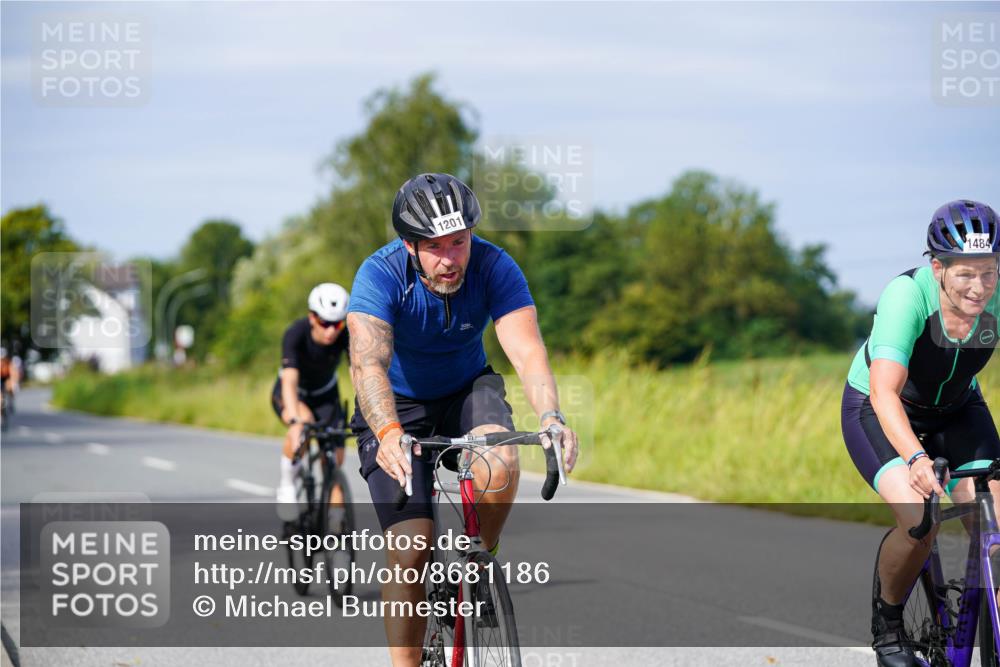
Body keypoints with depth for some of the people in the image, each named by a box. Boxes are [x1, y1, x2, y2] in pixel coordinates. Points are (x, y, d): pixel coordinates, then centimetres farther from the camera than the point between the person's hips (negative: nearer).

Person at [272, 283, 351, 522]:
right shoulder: (296, 333, -34)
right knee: (305, 421, -36)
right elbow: (290, 381, -44)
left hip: (325, 395, 3)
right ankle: (286, 483, -15)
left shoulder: (347, 336, -28)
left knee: (334, 461, -10)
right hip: (289, 394, -3)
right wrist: (295, 422, -59)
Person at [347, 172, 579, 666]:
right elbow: (367, 364, -40)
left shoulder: (494, 268, -21)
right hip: (397, 406, -2)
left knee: (500, 463, -32)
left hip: (468, 389, 2)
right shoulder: (380, 275, -27)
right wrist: (388, 435, -58)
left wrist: (551, 416, -50)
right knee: (411, 543, -16)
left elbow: (527, 350, -31)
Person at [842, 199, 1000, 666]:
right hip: (875, 411, -3)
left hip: (956, 409, 4)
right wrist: (917, 459, -58)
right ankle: (886, 624, 1)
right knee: (919, 519, -25)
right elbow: (885, 392, -42)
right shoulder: (907, 295, -34)